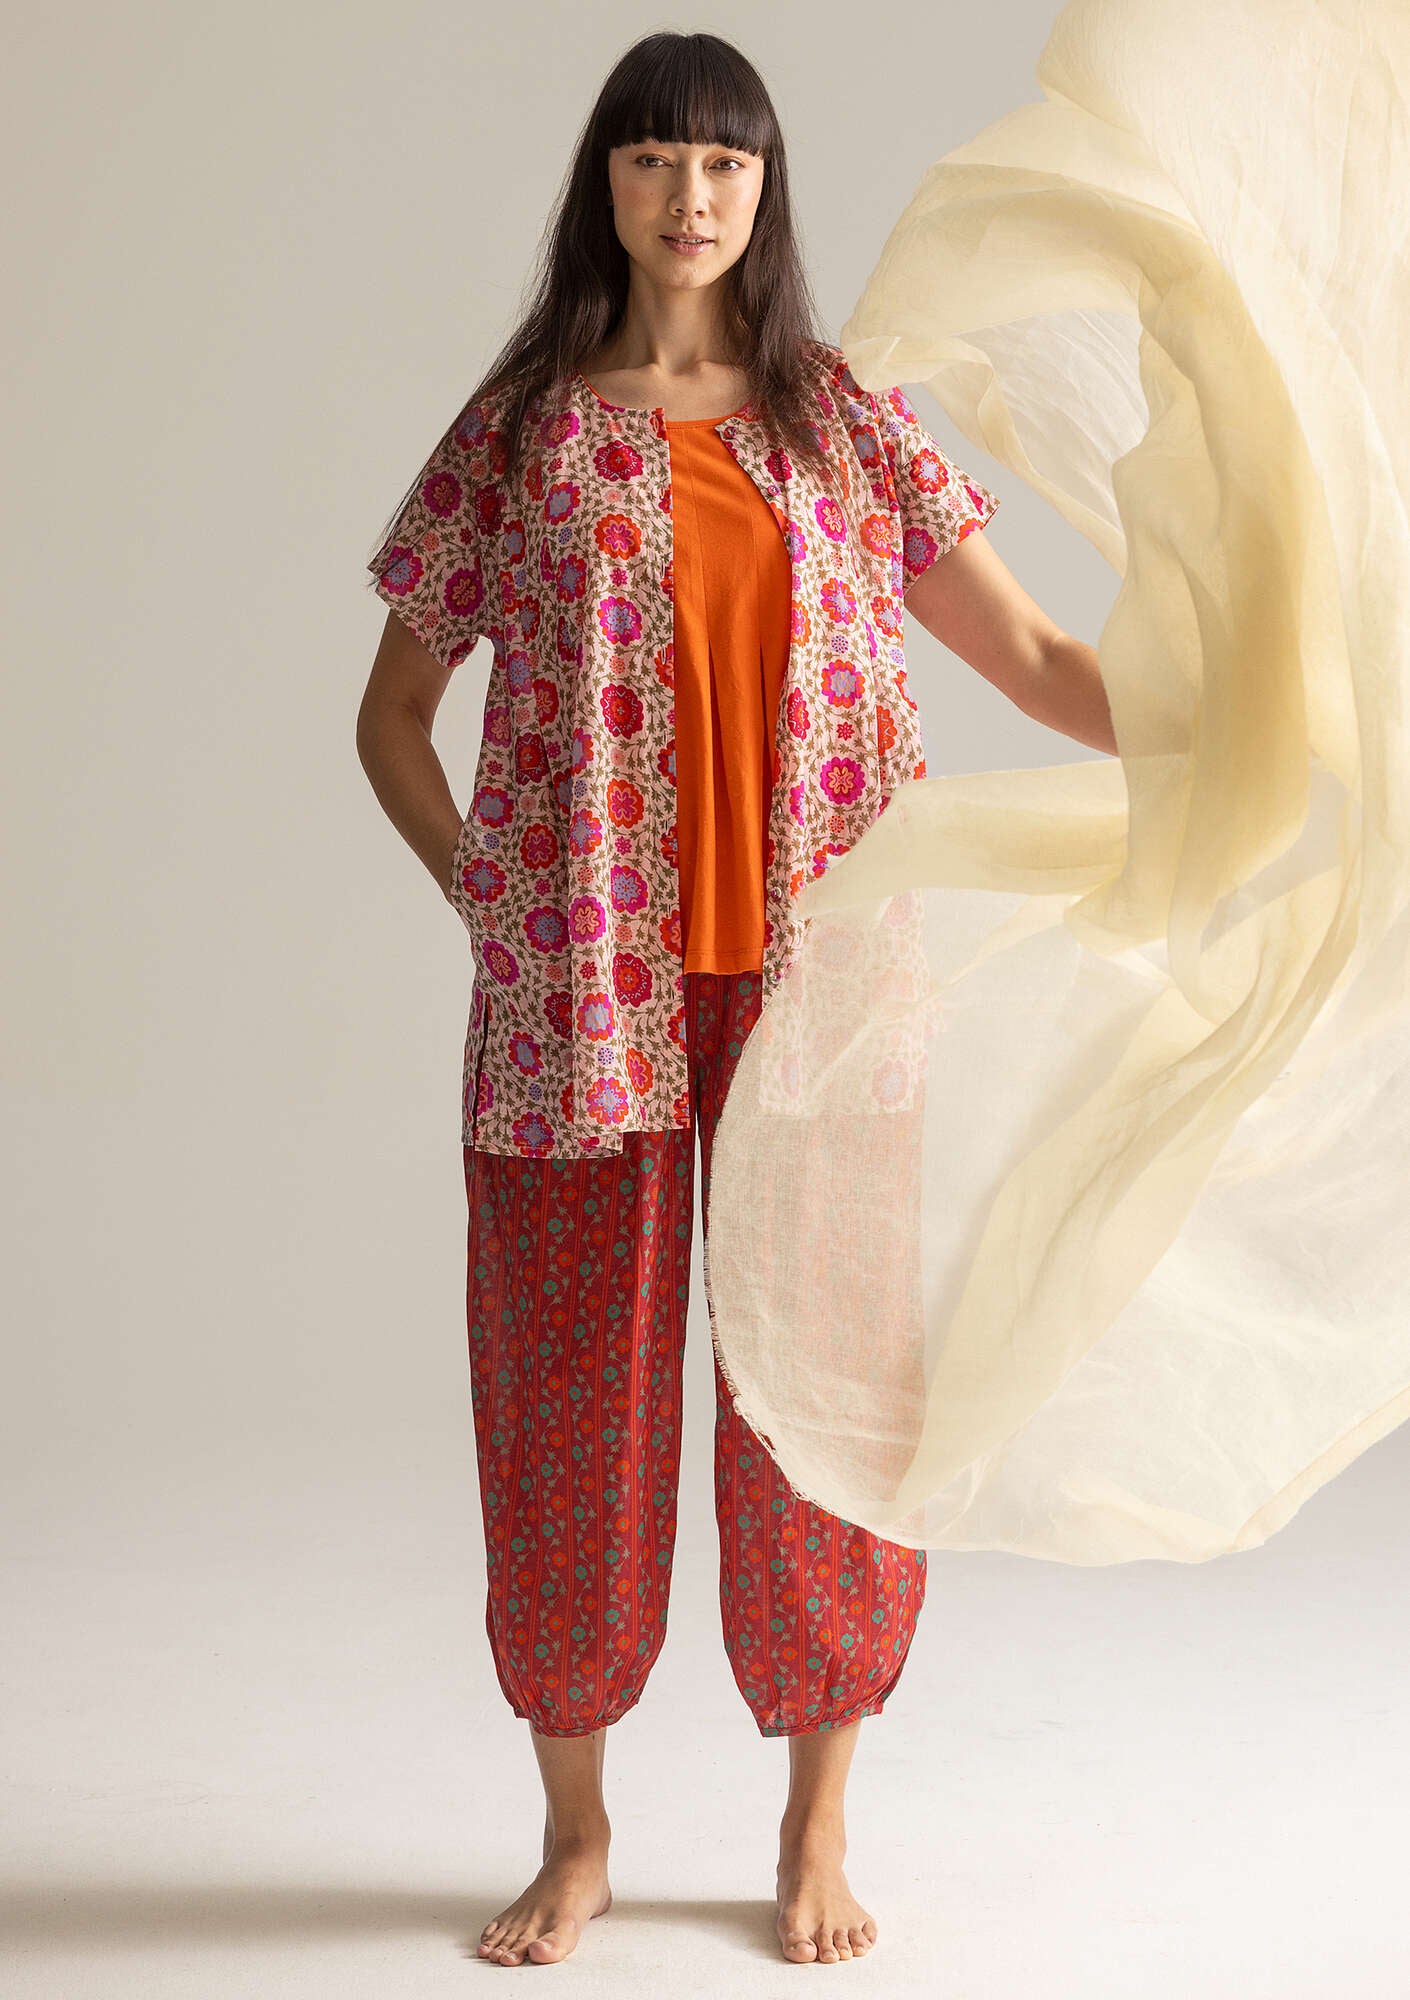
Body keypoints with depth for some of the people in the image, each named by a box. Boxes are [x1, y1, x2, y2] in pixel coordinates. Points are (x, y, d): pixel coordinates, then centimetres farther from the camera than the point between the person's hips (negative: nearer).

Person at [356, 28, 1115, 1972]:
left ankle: (819, 1826, 22)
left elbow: (1037, 659, 5)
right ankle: (577, 1833, 22)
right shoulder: (522, 428, 5)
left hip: (815, 986, 1)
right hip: (583, 997, 0)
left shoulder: (850, 418, 7)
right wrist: (490, 902, -1)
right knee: (574, 1392, 5)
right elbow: (392, 717, 11)